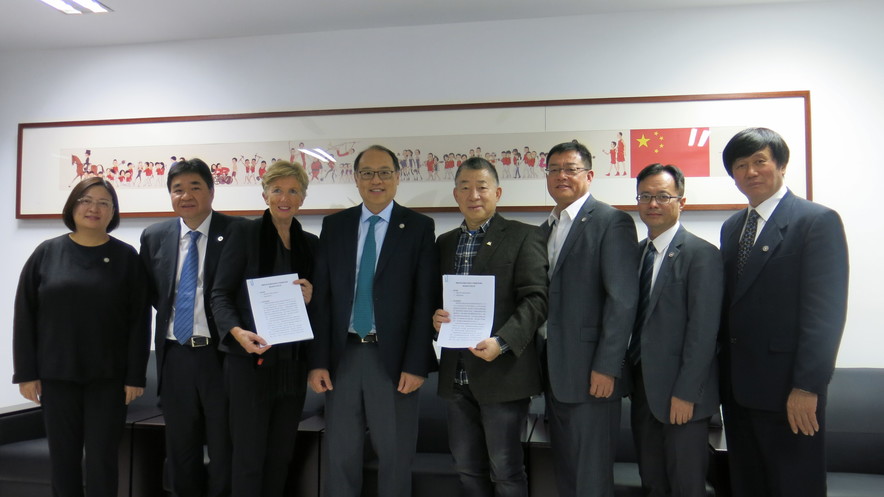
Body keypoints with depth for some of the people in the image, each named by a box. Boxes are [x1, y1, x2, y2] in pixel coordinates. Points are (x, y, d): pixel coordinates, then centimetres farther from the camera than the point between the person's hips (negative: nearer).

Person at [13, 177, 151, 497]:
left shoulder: (126, 257, -1)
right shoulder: (47, 253, 2)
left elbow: (139, 320, -3)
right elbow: (25, 315, 3)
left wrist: (135, 375, -6)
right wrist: (26, 372, -1)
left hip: (107, 376, -1)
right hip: (56, 374, 2)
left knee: (102, 457, 6)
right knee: (63, 456, 11)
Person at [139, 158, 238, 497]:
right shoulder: (155, 236, 6)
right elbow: (150, 294, 17)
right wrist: (169, 315, 7)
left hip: (222, 354, -4)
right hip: (175, 356, 4)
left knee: (225, 449, 8)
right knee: (180, 450, 17)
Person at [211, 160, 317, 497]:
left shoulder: (310, 242, 10)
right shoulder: (246, 233, -3)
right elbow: (220, 294, -6)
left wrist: (311, 298, -9)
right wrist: (236, 331, -23)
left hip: (293, 362, 4)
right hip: (250, 360, -4)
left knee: (281, 454, 13)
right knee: (249, 455, 2)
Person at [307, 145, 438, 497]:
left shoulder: (419, 227, 0)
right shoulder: (334, 225, 7)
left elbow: (426, 301, -5)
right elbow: (321, 297, 4)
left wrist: (416, 364, -10)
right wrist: (318, 360, -3)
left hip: (393, 358, -2)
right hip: (343, 355, 3)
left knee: (395, 456, 10)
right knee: (339, 455, 12)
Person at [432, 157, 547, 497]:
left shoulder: (523, 237, -4)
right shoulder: (444, 243, 14)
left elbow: (535, 299, -11)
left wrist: (502, 342, -23)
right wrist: (434, 317, -5)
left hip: (503, 374, -5)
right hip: (457, 376, 6)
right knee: (467, 468, 16)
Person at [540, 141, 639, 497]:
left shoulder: (612, 222, -8)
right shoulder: (546, 228, 16)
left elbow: (623, 300, -15)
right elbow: (543, 297, 14)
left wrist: (606, 368, -18)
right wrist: (542, 363, 8)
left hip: (590, 373, -7)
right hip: (554, 372, 7)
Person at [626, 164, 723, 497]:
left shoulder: (701, 254, -11)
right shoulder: (636, 252, 10)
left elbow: (704, 329, -15)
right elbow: (635, 320, 10)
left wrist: (686, 393, -17)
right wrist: (630, 377, 5)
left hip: (681, 394, -6)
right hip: (642, 388, 6)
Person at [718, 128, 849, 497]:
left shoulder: (818, 221, -7)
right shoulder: (731, 227, 13)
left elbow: (826, 311, -14)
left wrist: (807, 386, -18)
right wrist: (724, 375, 8)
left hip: (788, 388, -6)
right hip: (737, 386, 6)